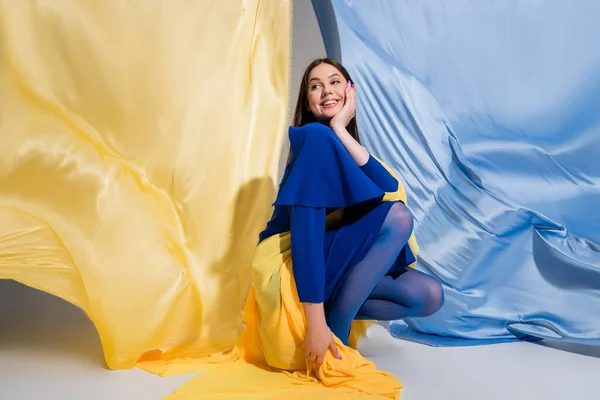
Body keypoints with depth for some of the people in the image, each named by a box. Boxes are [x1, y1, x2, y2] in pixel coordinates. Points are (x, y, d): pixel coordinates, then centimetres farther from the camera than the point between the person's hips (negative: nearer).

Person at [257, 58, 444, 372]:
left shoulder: (340, 142, 8)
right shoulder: (316, 136, -17)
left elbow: (390, 188, -13)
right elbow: (305, 225, -27)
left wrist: (341, 129, -20)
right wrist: (315, 321, -33)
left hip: (333, 262, 8)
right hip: (293, 266, -7)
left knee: (429, 296, -4)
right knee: (398, 216, -24)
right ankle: (336, 329, -17)